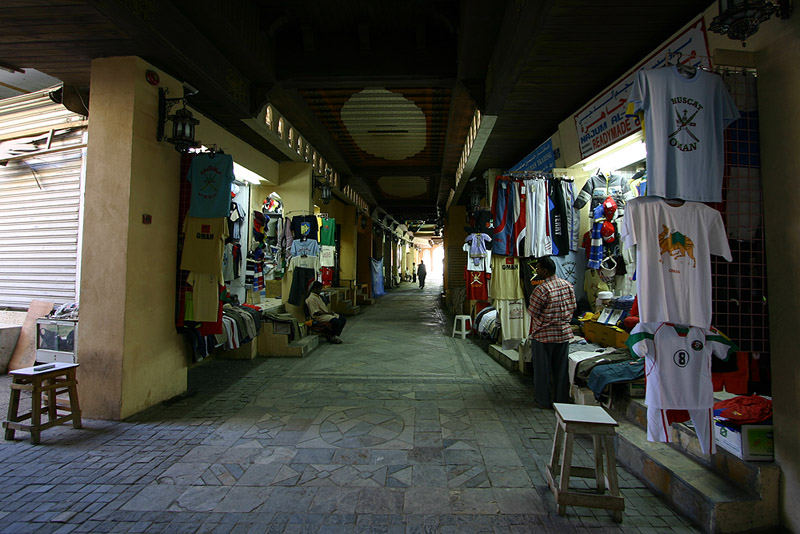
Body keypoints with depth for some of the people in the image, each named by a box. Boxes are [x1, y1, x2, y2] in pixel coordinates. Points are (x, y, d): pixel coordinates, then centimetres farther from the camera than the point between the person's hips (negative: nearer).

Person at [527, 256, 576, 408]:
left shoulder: (541, 289, -21)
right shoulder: (568, 285, 1)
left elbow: (532, 312, -14)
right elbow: (572, 307, 10)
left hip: (544, 335, -6)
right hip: (564, 333, 6)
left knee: (542, 369, 9)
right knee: (561, 368, 16)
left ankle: (543, 401, 20)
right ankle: (562, 400, 27)